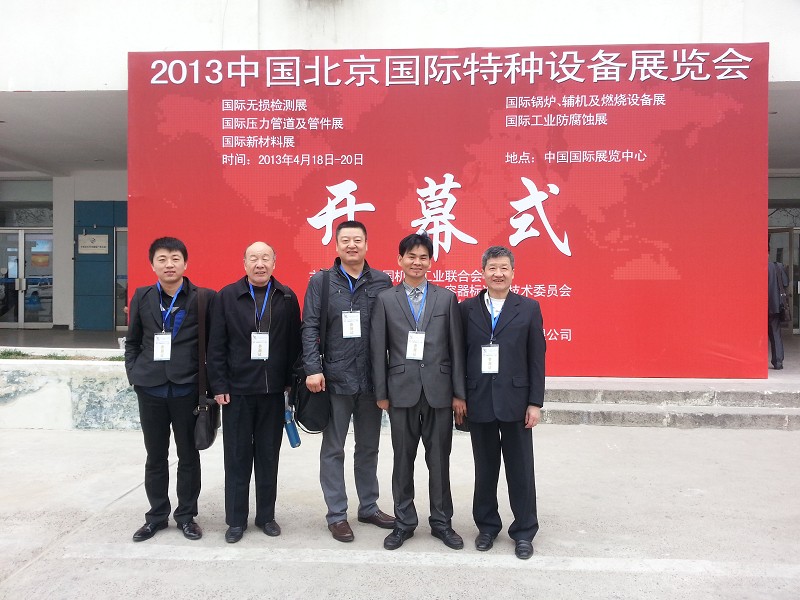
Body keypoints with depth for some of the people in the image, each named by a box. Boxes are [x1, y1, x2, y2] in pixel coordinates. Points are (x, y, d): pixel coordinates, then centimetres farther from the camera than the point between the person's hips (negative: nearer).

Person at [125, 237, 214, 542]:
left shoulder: (204, 298, -4)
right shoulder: (142, 297, 7)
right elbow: (132, 341, 13)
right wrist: (134, 374, 3)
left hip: (187, 387, -2)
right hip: (150, 387, 3)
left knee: (188, 454, 9)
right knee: (155, 456, 13)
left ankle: (186, 515, 23)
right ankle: (157, 515, 27)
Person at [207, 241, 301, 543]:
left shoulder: (287, 298, 3)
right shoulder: (227, 296, 0)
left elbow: (294, 342, 3)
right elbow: (216, 345, -2)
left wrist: (290, 381, 0)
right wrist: (219, 386, -6)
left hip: (273, 391, 1)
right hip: (237, 390, -1)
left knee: (268, 457, 11)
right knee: (237, 458, 8)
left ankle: (266, 516, 25)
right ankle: (236, 520, 21)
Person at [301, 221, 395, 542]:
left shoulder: (382, 282, 3)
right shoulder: (320, 282, 1)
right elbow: (309, 328, -4)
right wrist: (313, 369, -13)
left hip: (372, 379, 2)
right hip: (335, 378, -2)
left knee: (368, 448, 15)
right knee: (333, 449, 8)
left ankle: (369, 507, 31)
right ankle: (336, 514, 22)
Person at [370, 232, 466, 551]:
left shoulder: (447, 298, 4)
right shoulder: (385, 300, 3)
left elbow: (456, 347, 3)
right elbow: (378, 349, 1)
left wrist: (459, 392, 0)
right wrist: (381, 393, -2)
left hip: (439, 390, 0)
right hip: (402, 390, 0)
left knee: (439, 460, 9)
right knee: (403, 460, 10)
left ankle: (441, 522, 26)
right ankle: (404, 522, 26)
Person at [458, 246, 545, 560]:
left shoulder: (529, 308, 2)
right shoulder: (467, 308, 4)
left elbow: (536, 358, 0)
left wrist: (535, 402, -4)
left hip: (515, 400, -1)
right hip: (478, 401, 1)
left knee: (520, 469, 8)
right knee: (485, 469, 13)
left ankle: (524, 531, 25)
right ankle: (487, 525, 30)